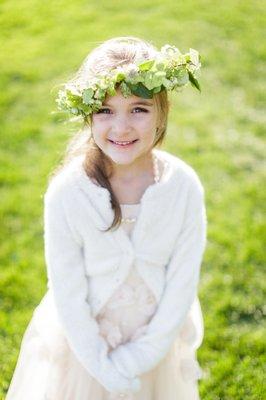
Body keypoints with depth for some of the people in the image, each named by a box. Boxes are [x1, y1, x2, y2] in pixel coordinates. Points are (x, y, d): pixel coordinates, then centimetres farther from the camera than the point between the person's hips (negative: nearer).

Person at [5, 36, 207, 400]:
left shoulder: (184, 186, -19)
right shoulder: (66, 193, -23)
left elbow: (182, 285, -11)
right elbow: (68, 295, -15)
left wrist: (139, 357, -11)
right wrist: (103, 365, -12)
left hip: (157, 342, 2)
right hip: (86, 343, -1)